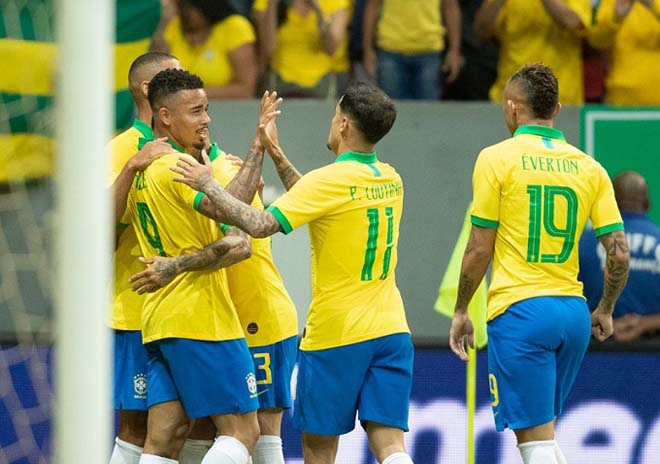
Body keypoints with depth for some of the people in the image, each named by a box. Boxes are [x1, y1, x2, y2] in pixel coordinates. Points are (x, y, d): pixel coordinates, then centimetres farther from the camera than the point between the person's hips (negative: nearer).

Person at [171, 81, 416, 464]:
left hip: (335, 332, -5)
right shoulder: (391, 179, 8)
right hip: (390, 330, 5)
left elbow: (259, 224, -21)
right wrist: (278, 155, 21)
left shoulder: (328, 181, -14)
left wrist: (210, 186, -9)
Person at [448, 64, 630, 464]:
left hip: (519, 311, -5)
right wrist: (605, 311, 20)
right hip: (573, 312, 5)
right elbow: (620, 254, 4)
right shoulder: (589, 167, 8)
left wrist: (461, 311, 7)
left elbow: (479, 250, -5)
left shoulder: (497, 159, -4)